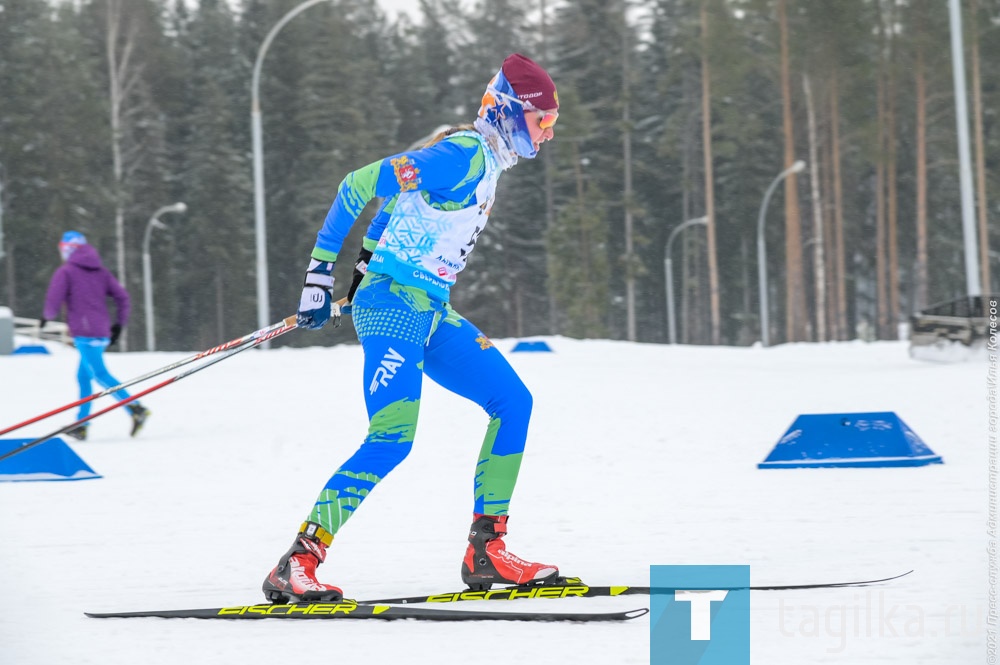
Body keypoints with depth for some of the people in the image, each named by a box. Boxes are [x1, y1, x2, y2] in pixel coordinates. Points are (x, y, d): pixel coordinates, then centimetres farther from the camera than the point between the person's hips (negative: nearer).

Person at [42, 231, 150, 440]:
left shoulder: (65, 272, -1)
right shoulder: (101, 272, 17)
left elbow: (54, 301, -9)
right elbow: (122, 297, 11)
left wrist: (47, 317, 11)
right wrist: (119, 324, 19)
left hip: (83, 332, -7)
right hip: (102, 332, 7)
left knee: (100, 374, -13)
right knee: (83, 376, 14)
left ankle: (136, 409, -29)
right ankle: (81, 426, 14)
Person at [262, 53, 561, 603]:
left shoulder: (484, 162, 16)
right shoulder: (463, 154, -14)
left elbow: (404, 203, 26)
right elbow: (362, 186, -18)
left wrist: (360, 270, 28)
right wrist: (322, 271, -16)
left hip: (430, 310, 10)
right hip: (394, 305, -10)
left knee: (512, 402, 6)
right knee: (393, 436, -21)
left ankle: (485, 552, 8)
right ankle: (297, 564, -20)